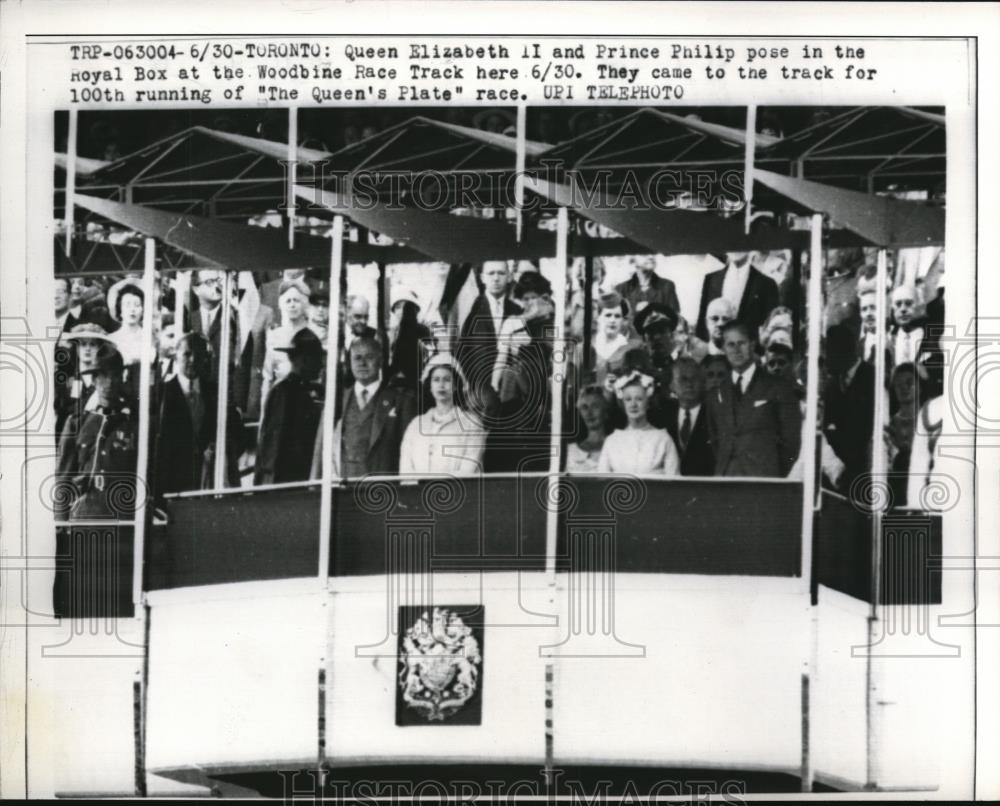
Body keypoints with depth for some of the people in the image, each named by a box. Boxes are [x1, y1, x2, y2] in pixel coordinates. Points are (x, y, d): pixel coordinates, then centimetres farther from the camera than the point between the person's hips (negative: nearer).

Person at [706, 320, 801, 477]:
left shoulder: (778, 388, 3)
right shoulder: (717, 392, 14)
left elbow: (791, 441, 4)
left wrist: (780, 481, 1)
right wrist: (722, 470, 8)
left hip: (765, 477, -3)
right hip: (725, 477, 3)